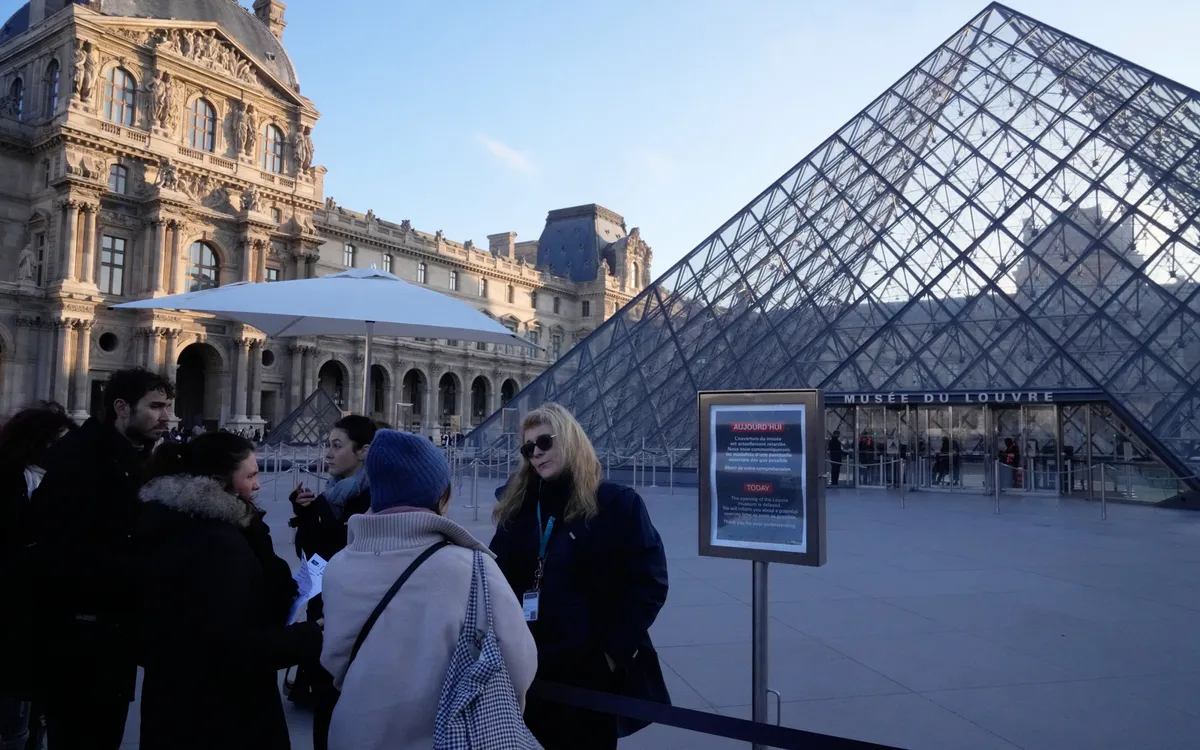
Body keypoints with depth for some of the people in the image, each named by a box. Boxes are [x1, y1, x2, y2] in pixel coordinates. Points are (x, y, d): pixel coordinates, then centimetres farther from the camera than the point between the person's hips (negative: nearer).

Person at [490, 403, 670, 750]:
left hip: (592, 672, -3)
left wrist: (616, 651, -14)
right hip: (527, 670, 4)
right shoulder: (518, 506, 6)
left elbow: (649, 583, -10)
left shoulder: (618, 503, -8)